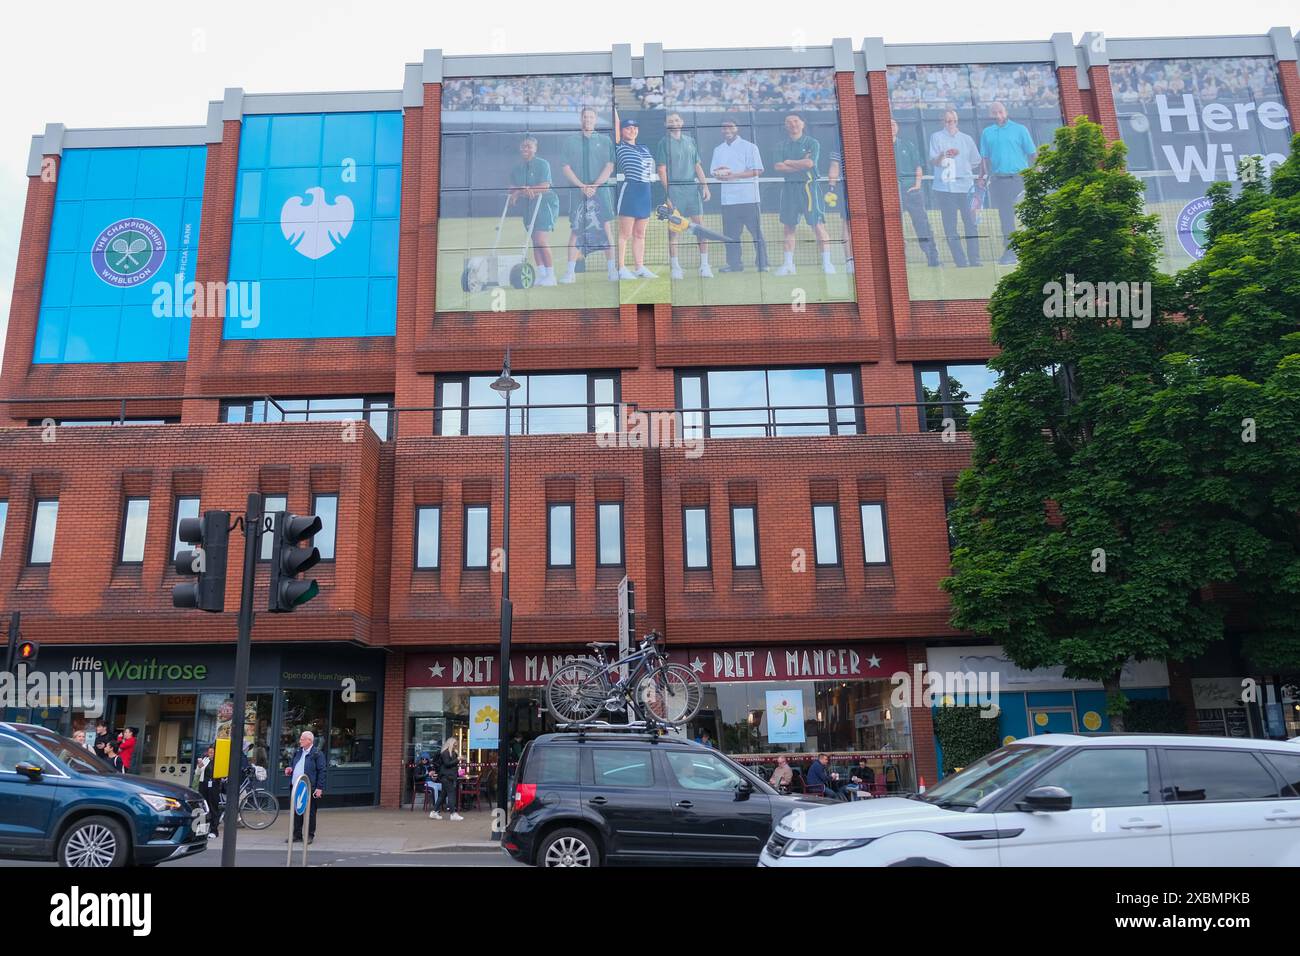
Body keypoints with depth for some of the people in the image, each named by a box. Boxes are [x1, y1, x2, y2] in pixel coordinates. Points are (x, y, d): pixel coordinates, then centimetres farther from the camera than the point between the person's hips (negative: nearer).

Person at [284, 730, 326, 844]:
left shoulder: (317, 754, -7)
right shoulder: (297, 752, 14)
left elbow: (322, 772, -9)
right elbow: (292, 765, 29)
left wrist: (319, 788, -14)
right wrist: (289, 769, 4)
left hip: (310, 789, -6)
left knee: (310, 813, 2)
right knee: (296, 812, 10)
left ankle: (310, 836, 11)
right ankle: (297, 835, 19)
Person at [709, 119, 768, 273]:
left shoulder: (749, 147, -1)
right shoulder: (718, 150, 15)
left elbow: (757, 171, -8)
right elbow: (713, 172, 15)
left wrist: (734, 175, -16)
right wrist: (718, 174, -10)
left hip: (748, 198, -5)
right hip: (728, 199, 5)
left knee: (756, 232, -4)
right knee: (730, 233, 5)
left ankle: (762, 264, 0)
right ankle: (734, 263, 13)